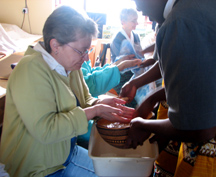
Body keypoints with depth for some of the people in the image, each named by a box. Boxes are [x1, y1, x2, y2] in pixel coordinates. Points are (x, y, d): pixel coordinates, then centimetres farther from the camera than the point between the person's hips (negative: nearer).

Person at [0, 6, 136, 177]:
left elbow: (83, 100, 10)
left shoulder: (70, 65, 0)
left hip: (67, 150, 8)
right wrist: (94, 111, -28)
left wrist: (98, 103, -12)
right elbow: (44, 129, -31)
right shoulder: (31, 70, -26)